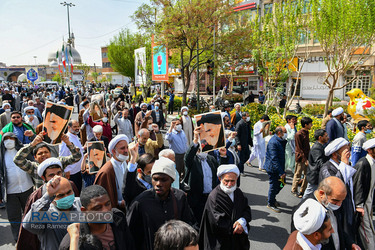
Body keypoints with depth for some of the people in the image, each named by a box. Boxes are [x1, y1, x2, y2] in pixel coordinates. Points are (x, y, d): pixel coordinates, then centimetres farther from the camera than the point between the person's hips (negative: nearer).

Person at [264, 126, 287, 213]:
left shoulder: (281, 141, 8)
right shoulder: (273, 142, -24)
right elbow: (274, 159, -27)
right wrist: (281, 172, -27)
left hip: (279, 167, 9)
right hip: (273, 169, -9)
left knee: (281, 183, 16)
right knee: (274, 186, 3)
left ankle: (273, 198, 38)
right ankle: (270, 204, 23)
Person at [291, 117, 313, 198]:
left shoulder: (306, 132, 9)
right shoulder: (299, 134, -17)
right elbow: (299, 149, -16)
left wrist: (309, 157, 13)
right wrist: (305, 159, -17)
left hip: (307, 157, 8)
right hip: (301, 158, -8)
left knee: (307, 175, 12)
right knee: (298, 175, 4)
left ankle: (303, 190, 24)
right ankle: (294, 190, 20)